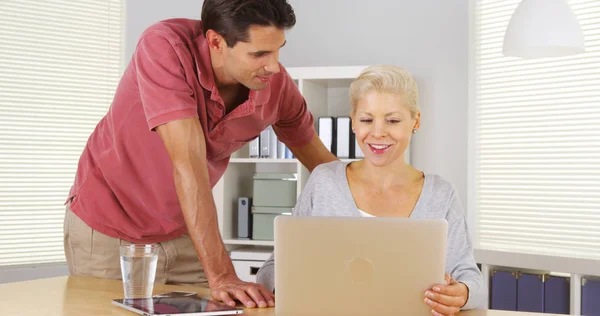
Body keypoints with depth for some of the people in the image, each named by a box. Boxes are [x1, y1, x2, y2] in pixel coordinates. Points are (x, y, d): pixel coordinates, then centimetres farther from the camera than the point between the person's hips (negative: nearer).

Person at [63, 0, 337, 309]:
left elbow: (321, 161, 1)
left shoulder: (277, 84, -16)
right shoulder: (164, 47, -30)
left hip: (185, 231, 4)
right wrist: (221, 275, -41)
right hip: (108, 230, -3)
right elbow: (188, 164, -38)